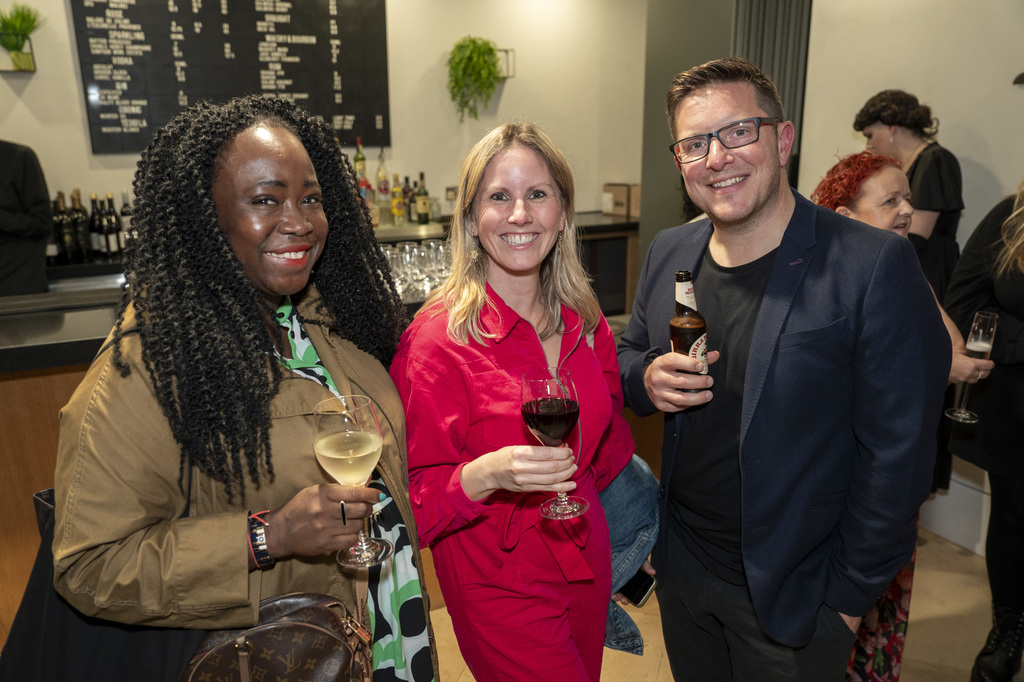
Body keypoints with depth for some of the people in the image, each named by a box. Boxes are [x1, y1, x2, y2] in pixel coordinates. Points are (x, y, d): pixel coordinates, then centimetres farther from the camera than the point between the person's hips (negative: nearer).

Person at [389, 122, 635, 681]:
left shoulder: (584, 321, -2)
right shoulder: (439, 336, -19)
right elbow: (417, 496, -17)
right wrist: (489, 474, -32)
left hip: (586, 563, 6)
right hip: (497, 583, -5)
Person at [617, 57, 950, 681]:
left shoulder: (874, 267, -20)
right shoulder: (668, 252, -2)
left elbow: (897, 454, -16)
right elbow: (629, 353, 10)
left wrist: (850, 595, -11)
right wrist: (646, 378, -14)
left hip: (792, 595, -4)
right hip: (680, 565, 5)